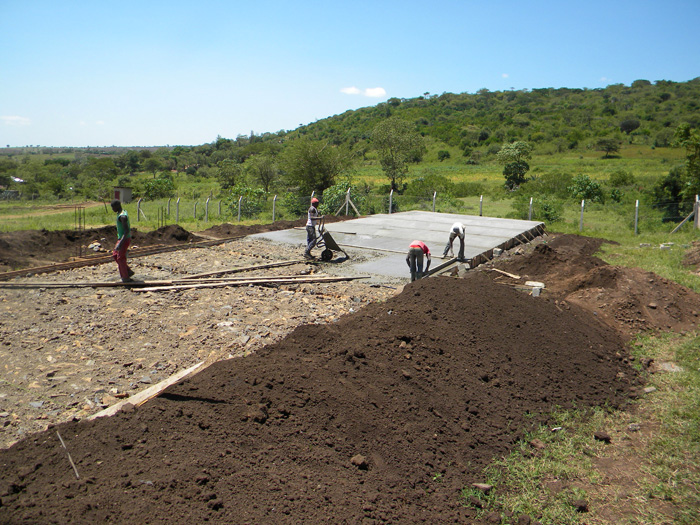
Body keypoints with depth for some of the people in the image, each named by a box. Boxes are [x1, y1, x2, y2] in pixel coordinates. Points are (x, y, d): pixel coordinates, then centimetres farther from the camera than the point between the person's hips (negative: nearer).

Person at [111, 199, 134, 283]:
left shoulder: (122, 216, -23)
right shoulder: (122, 212, 8)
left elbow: (127, 230, -28)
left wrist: (120, 243, -32)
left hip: (124, 239, -10)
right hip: (121, 238, 10)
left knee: (121, 258, -1)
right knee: (115, 255, 17)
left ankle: (126, 278, 10)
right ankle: (128, 271, 20)